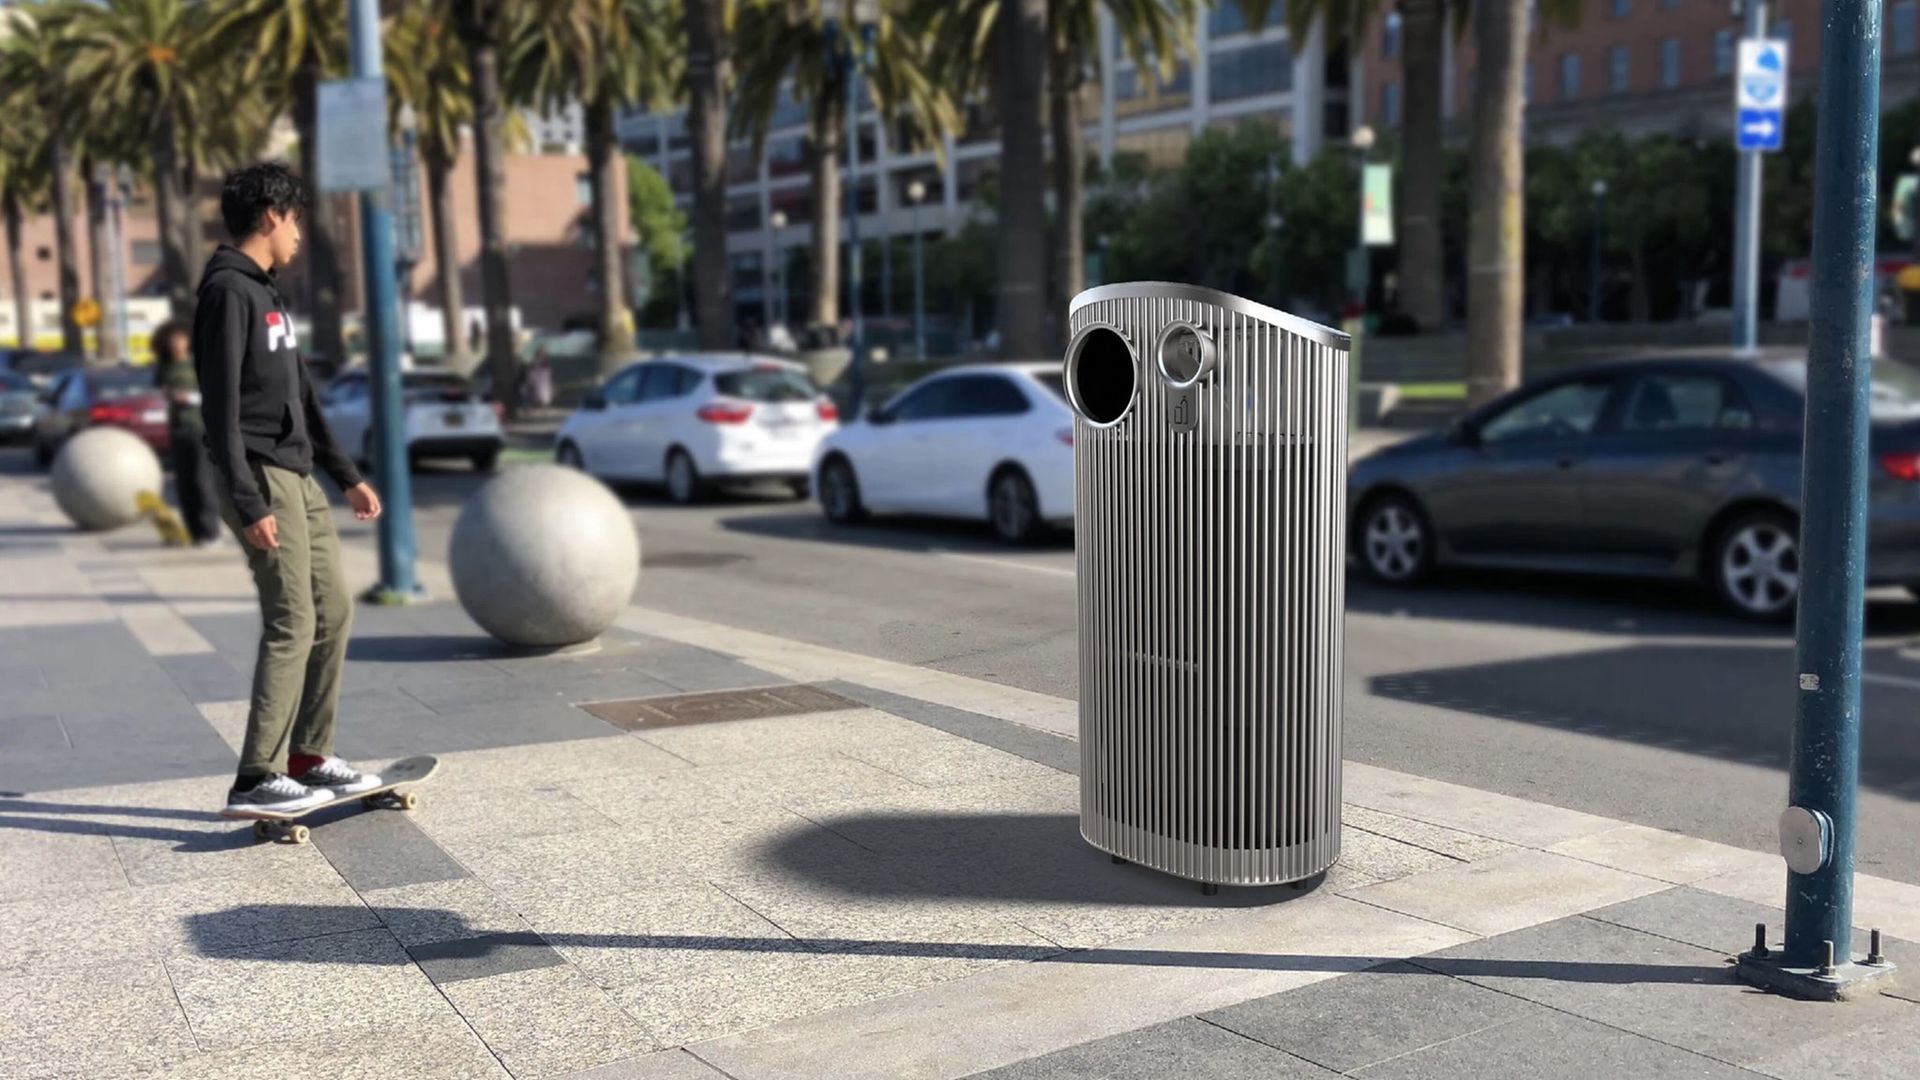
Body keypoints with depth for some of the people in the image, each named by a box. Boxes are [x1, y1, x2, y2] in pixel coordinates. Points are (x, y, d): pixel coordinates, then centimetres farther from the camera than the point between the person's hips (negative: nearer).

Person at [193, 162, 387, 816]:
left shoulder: (265, 291, 19)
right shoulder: (227, 290, -11)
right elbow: (220, 405, -18)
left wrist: (347, 476, 24)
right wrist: (248, 504, -23)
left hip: (297, 475, 10)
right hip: (261, 476, -10)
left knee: (332, 612, 9)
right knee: (292, 624, -10)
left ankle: (309, 757, 18)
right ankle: (256, 780, -5)